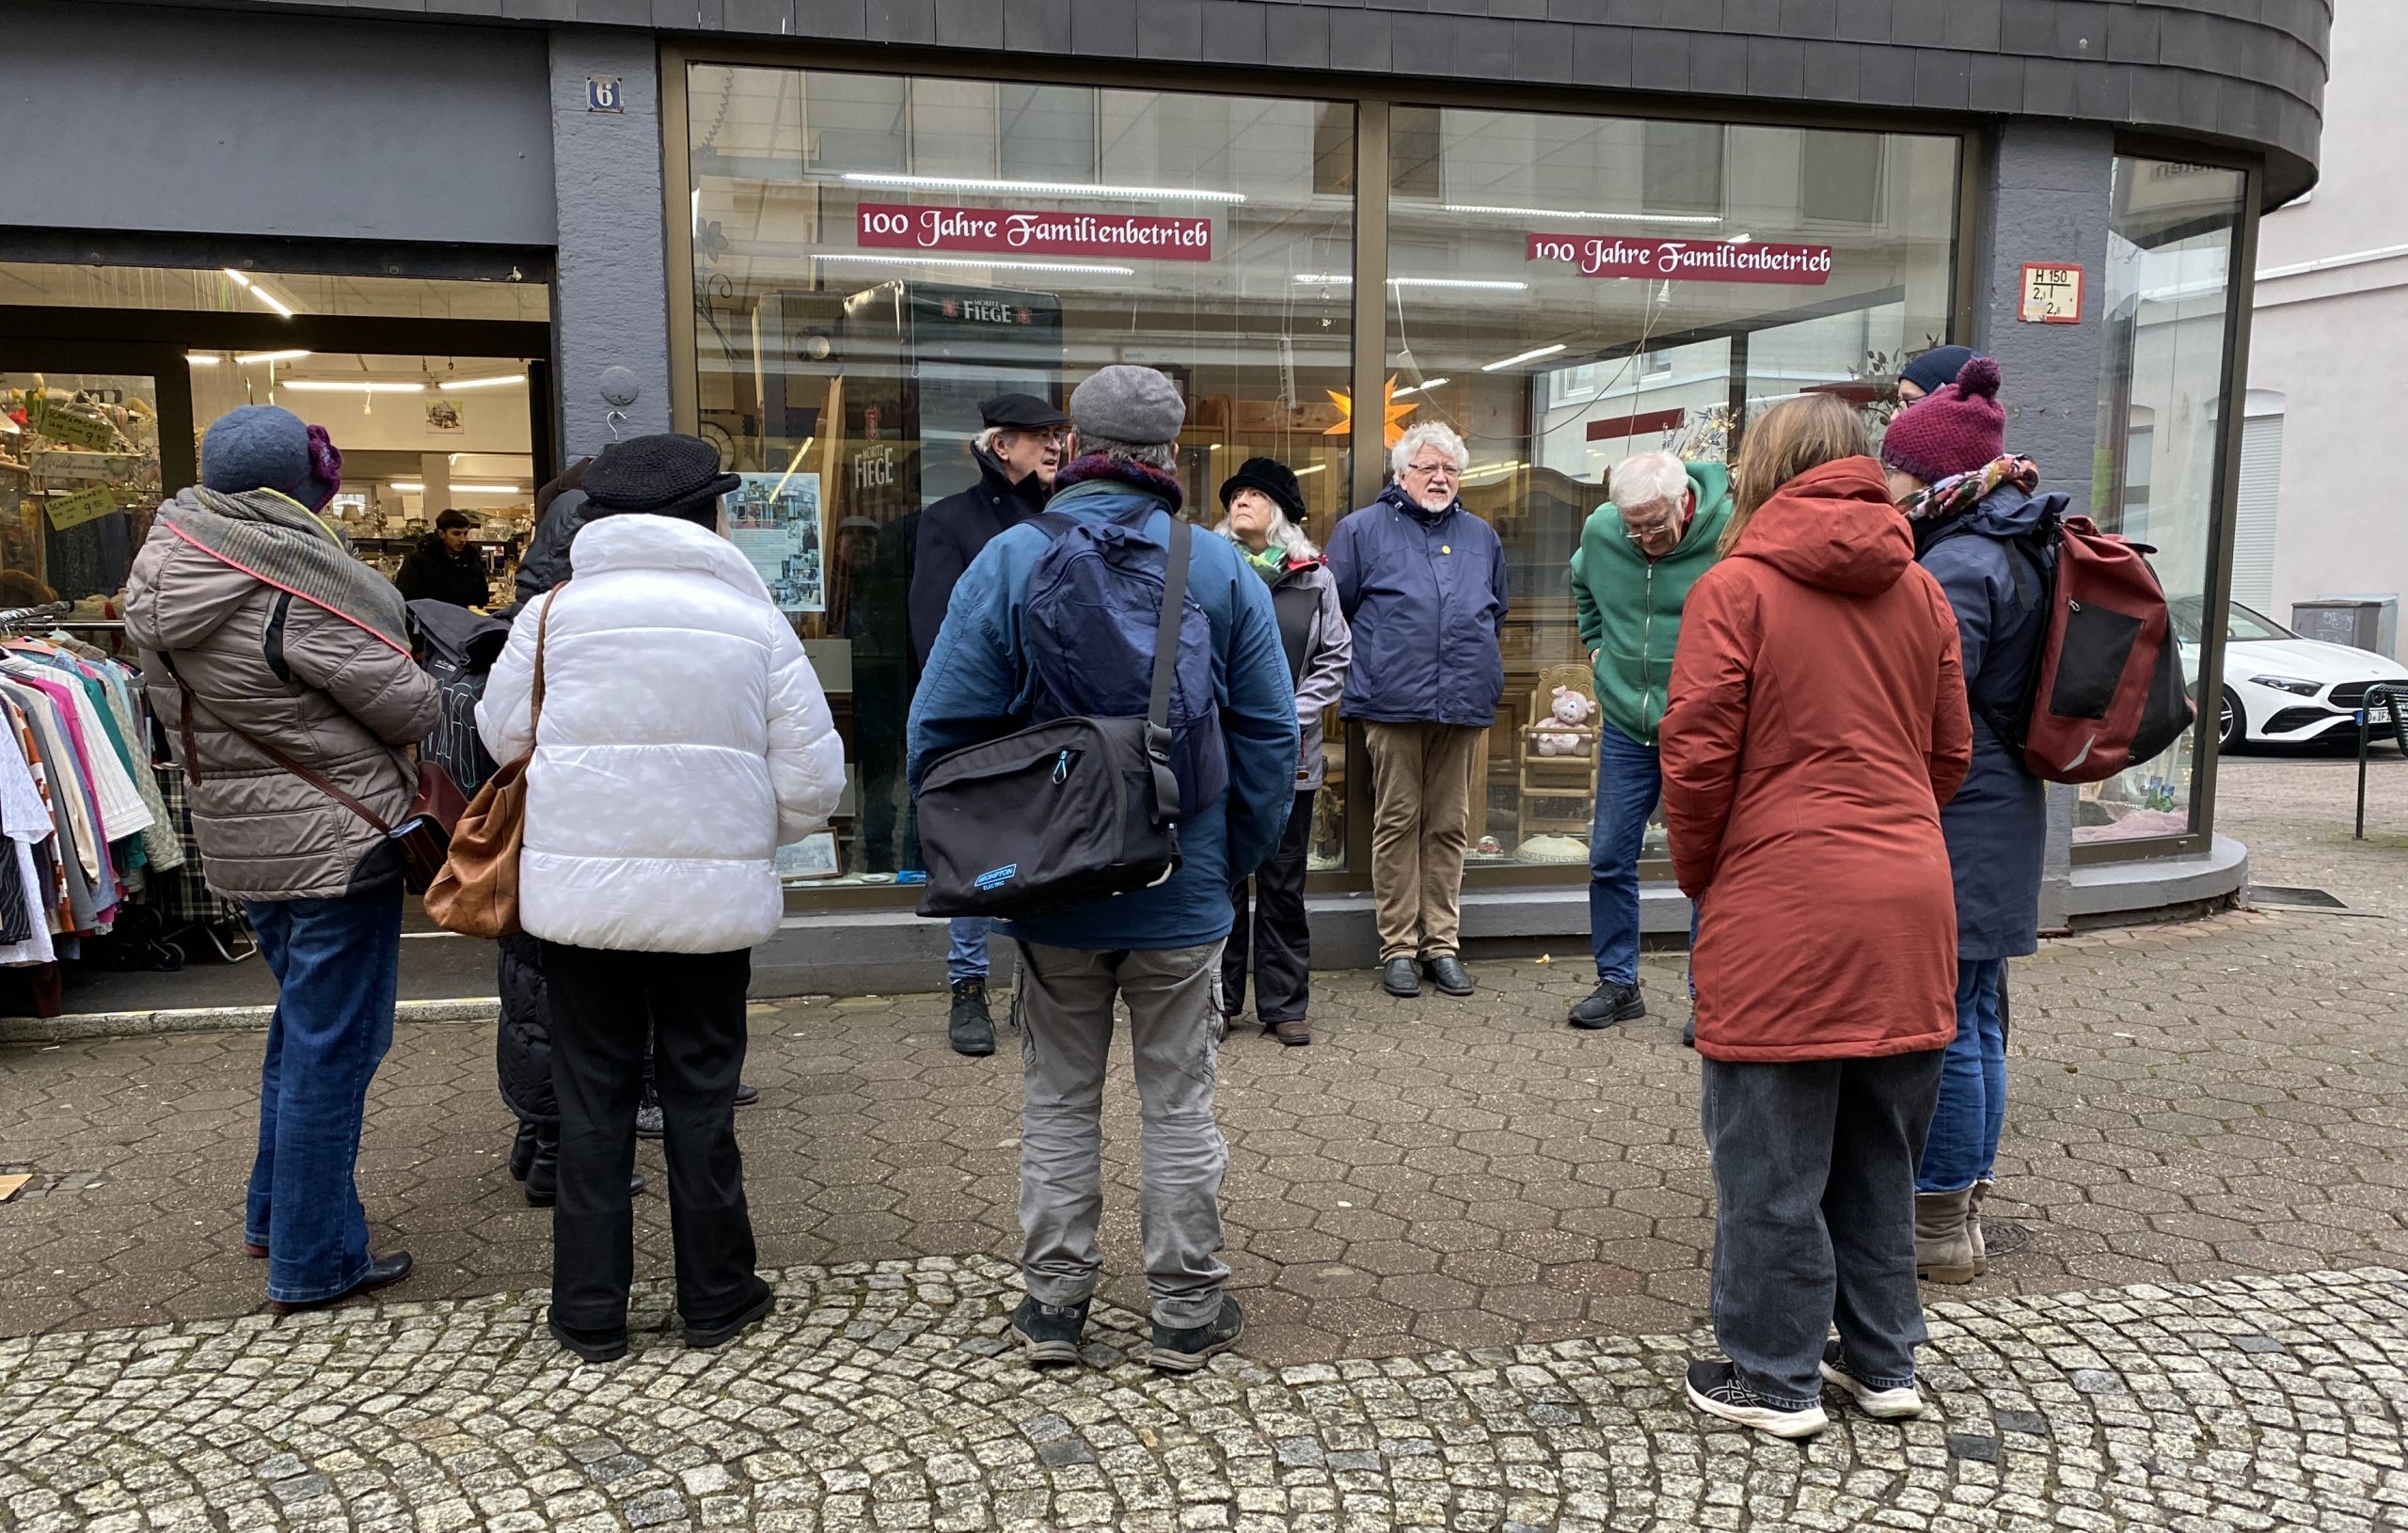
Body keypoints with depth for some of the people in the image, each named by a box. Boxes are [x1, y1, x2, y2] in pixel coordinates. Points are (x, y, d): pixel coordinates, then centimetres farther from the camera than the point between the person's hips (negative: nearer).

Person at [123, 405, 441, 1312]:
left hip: (239, 841, 9)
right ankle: (314, 1263, 11)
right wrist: (422, 685, 6)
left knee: (300, 1025, 23)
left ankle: (275, 1213, 36)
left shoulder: (166, 579, 3)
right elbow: (411, 707, -15)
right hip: (335, 844, -8)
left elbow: (186, 716, 9)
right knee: (331, 1046, 1)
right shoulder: (299, 592, -22)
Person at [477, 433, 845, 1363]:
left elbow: (504, 736, 10)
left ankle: (590, 1312, 21)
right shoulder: (754, 620, -4)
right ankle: (715, 1299, 24)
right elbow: (812, 780, -4)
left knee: (592, 1100, 12)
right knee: (702, 1096, 12)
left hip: (580, 893, 0)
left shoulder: (553, 611, -3)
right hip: (713, 897, 0)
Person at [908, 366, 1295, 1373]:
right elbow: (1270, 735, -1)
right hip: (1184, 895, 0)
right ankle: (1188, 1310, 23)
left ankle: (1053, 1303, 24)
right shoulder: (1220, 569, -4)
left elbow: (942, 730, -7)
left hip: (1051, 891, 0)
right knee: (1178, 1104, 12)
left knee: (1057, 1100, 15)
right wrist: (1239, 857, 9)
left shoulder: (1007, 561, -7)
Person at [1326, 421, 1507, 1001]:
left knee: (1449, 826, 8)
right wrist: (1367, 668, 5)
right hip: (1394, 706, -3)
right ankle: (1398, 945, 9)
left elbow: (1496, 615, 27)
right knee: (1397, 823, 1)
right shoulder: (1363, 529, 5)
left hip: (1462, 706, 4)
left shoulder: (1481, 537, 18)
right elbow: (1334, 609, 6)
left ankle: (1442, 943, 16)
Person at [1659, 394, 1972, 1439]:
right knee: (1879, 1154, 18)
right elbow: (1949, 753, 12)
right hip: (1907, 905, 6)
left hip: (1781, 912, -6)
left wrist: (1699, 877, 3)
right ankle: (1882, 1361, 30)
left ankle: (1774, 1380, 17)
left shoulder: (1734, 589, -8)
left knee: (1771, 1161, 6)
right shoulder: (1919, 590, 9)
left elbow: (1696, 760, -12)